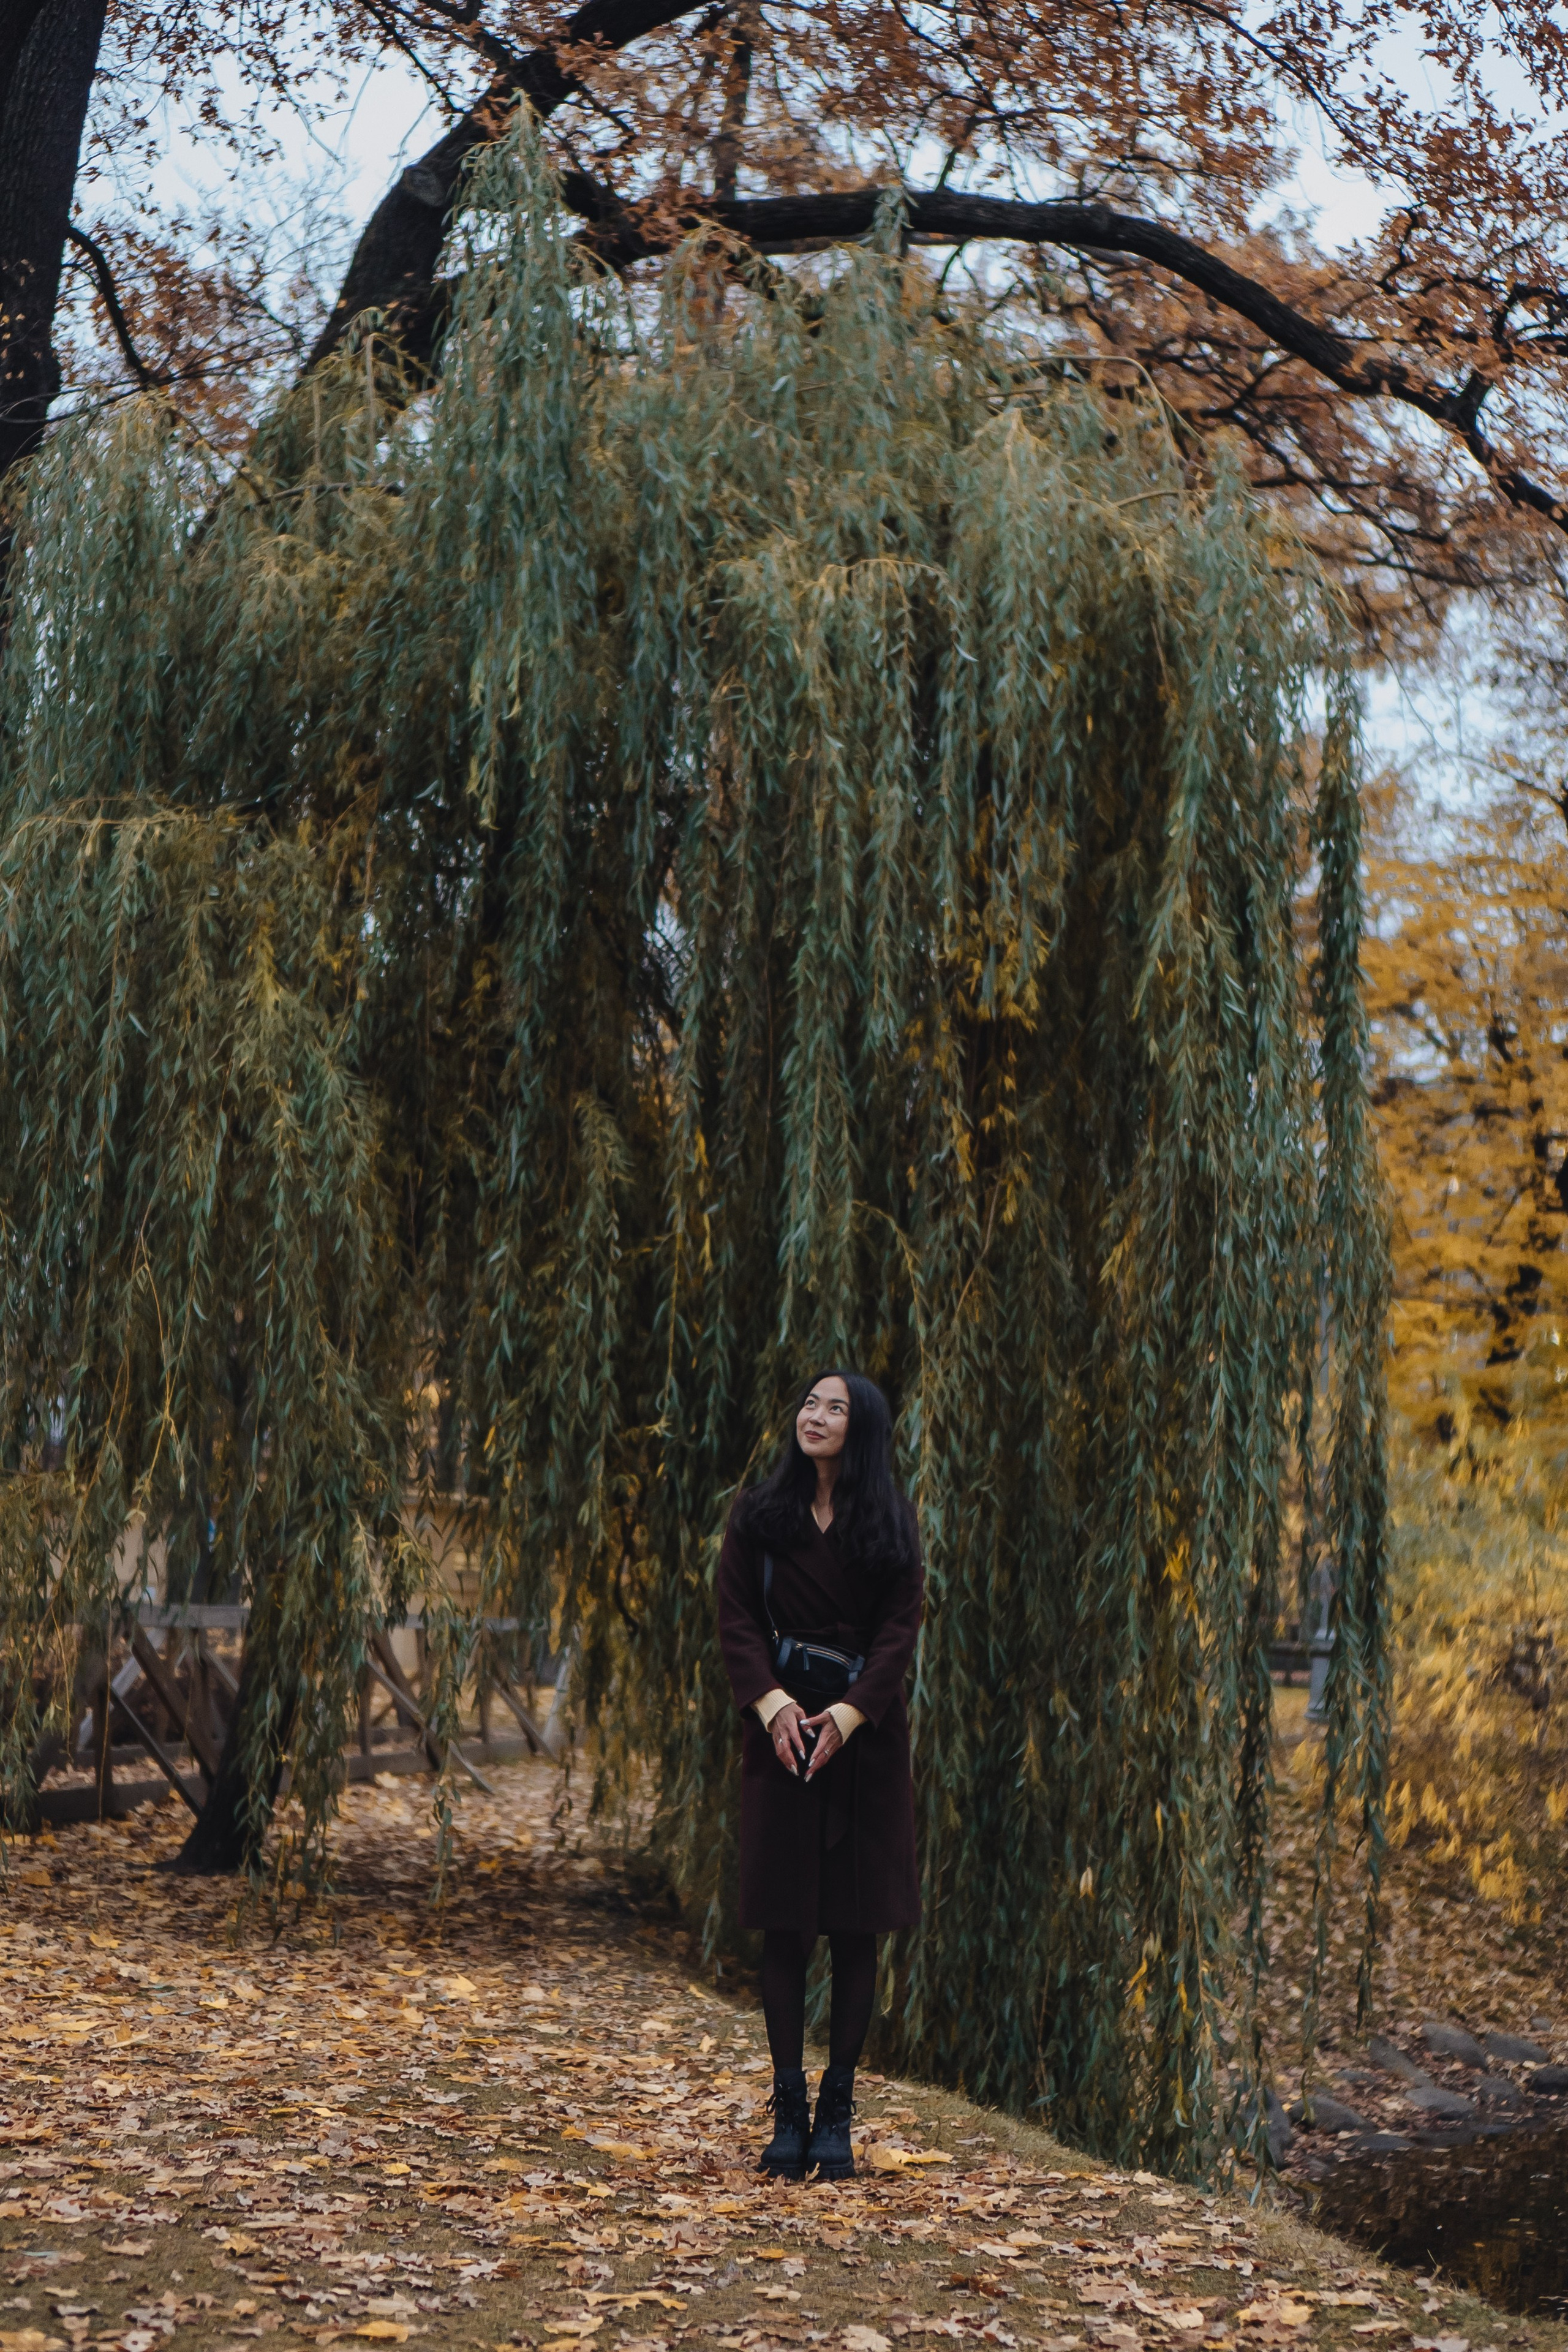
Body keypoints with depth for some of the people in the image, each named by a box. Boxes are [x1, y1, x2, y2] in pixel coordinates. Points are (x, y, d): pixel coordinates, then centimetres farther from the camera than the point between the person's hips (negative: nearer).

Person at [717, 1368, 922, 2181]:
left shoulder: (889, 1526, 5)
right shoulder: (757, 1516, 5)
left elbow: (899, 1632, -2)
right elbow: (736, 1621, -1)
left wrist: (847, 1713, -15)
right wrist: (773, 1702, -16)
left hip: (865, 1737, 0)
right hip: (779, 1733, 0)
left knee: (857, 1925, 1)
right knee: (784, 1924, 0)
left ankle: (837, 2112, 8)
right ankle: (789, 2109, 6)